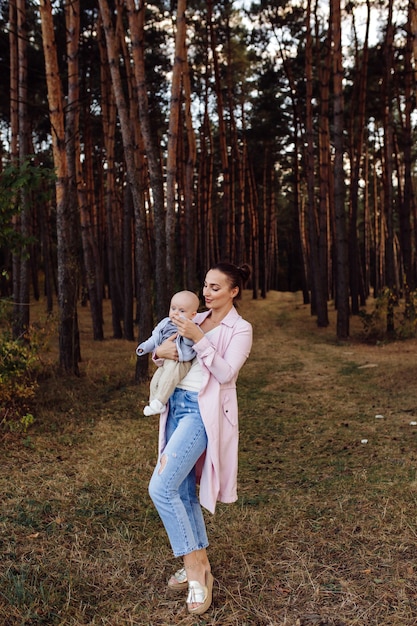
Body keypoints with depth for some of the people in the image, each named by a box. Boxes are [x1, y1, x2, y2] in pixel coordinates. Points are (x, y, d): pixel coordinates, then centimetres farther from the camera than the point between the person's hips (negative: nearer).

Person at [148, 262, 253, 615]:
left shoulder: (240, 329, -4)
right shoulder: (197, 320, 14)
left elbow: (226, 374, -16)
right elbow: (163, 352, 18)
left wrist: (198, 339, -22)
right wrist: (162, 350, -5)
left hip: (204, 411, -7)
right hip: (178, 405, 7)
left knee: (161, 487, -17)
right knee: (183, 491, 11)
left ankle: (196, 569, -3)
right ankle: (199, 566, 26)